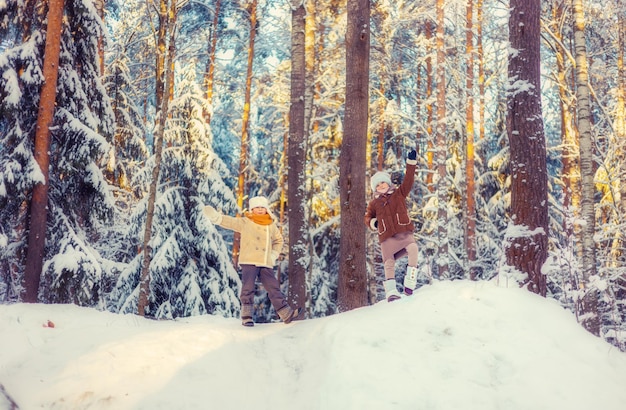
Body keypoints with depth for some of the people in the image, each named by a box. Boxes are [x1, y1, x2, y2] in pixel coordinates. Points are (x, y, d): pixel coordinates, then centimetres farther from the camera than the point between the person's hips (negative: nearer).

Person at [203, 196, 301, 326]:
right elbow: (230, 221, -7)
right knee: (248, 288, -4)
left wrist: (274, 254, 16)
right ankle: (246, 316, 4)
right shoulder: (245, 222, 4)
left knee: (274, 288, 4)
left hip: (266, 264, 3)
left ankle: (286, 313, 6)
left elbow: (278, 240, 30)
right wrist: (215, 217, -23)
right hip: (249, 262, -3)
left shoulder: (271, 225, 16)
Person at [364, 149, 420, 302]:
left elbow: (408, 180, 11)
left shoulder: (399, 193, 19)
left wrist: (411, 163, 3)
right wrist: (373, 223, 4)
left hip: (404, 233, -1)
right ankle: (391, 291, -5)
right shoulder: (374, 203, 19)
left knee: (413, 249, -28)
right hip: (387, 238, 1)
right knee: (389, 263, -10)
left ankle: (409, 284, -25)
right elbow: (367, 217, 26)